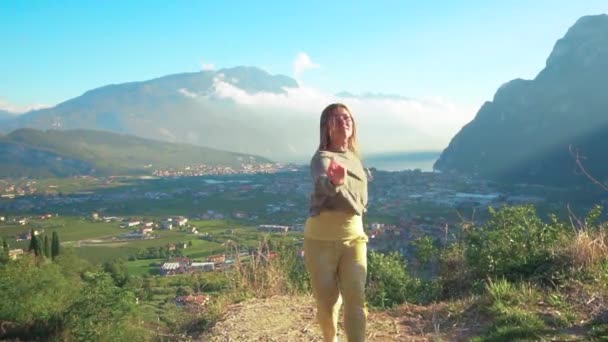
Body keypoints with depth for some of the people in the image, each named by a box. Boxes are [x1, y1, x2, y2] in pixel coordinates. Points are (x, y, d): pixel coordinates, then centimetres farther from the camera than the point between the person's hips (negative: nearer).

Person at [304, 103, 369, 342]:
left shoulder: (355, 157, 8)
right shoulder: (323, 157, -13)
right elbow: (322, 182, -40)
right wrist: (333, 181, -61)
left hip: (353, 237, 4)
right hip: (322, 239, -4)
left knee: (355, 299, -5)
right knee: (328, 301, 7)